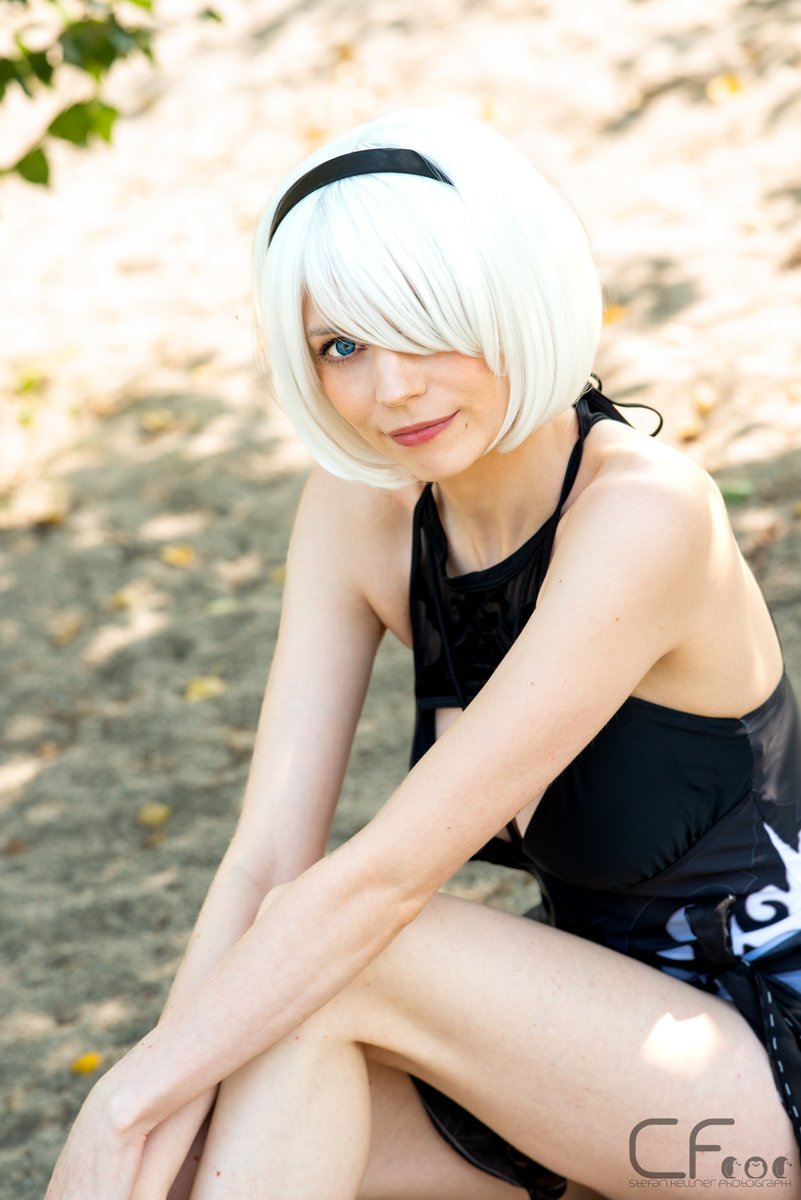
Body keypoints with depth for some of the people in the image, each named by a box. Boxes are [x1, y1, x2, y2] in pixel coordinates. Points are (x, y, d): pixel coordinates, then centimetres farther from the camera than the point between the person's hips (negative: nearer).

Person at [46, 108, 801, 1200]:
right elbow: (266, 861, -11)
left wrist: (130, 1103, -24)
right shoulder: (359, 511, -5)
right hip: (586, 1060, 5)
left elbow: (384, 875, -27)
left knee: (329, 965, -25)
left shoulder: (644, 514, -25)